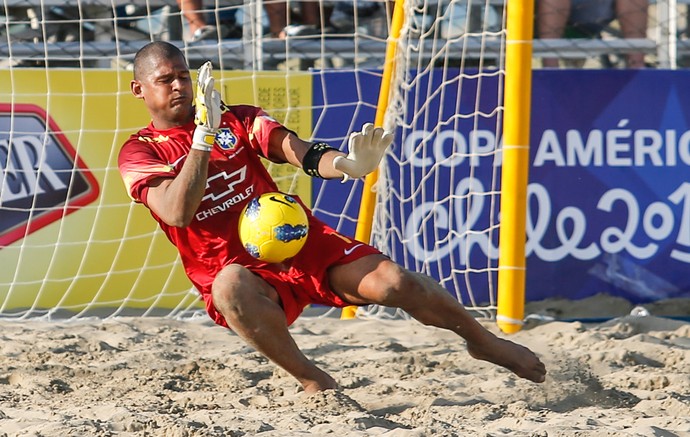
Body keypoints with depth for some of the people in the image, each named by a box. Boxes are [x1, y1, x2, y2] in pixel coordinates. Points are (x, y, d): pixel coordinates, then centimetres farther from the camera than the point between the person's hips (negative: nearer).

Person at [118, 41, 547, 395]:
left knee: (393, 281, -17)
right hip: (238, 267, -3)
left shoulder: (237, 119, 7)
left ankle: (484, 340, 9)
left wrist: (346, 165, -32)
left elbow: (299, 151, -9)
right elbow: (178, 212, -20)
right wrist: (205, 136, -28)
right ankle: (314, 381, -23)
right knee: (231, 286, -40)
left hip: (298, 240, 3)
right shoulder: (139, 152, -2)